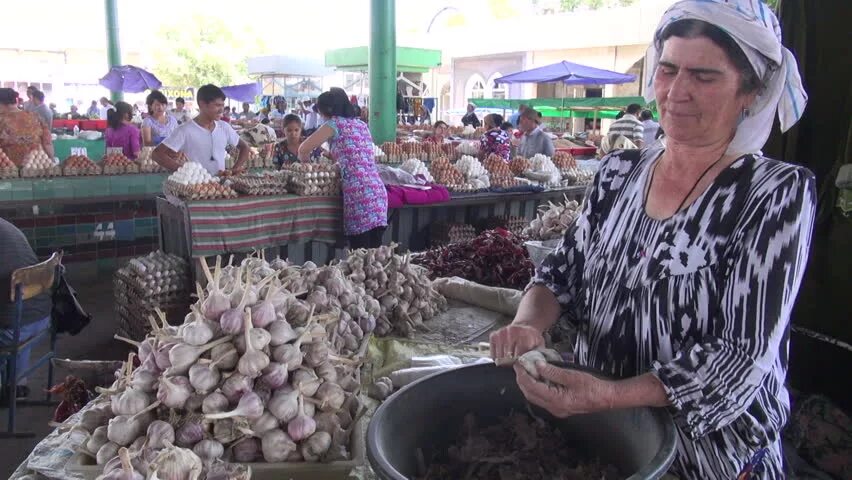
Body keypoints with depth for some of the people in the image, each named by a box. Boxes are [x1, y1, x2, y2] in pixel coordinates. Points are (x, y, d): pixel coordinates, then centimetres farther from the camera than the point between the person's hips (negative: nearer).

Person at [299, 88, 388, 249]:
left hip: (359, 193, -7)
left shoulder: (335, 124, 2)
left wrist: (306, 164, 26)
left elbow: (304, 149, 7)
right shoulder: (362, 124, 22)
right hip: (377, 191, 7)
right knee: (374, 252, 8)